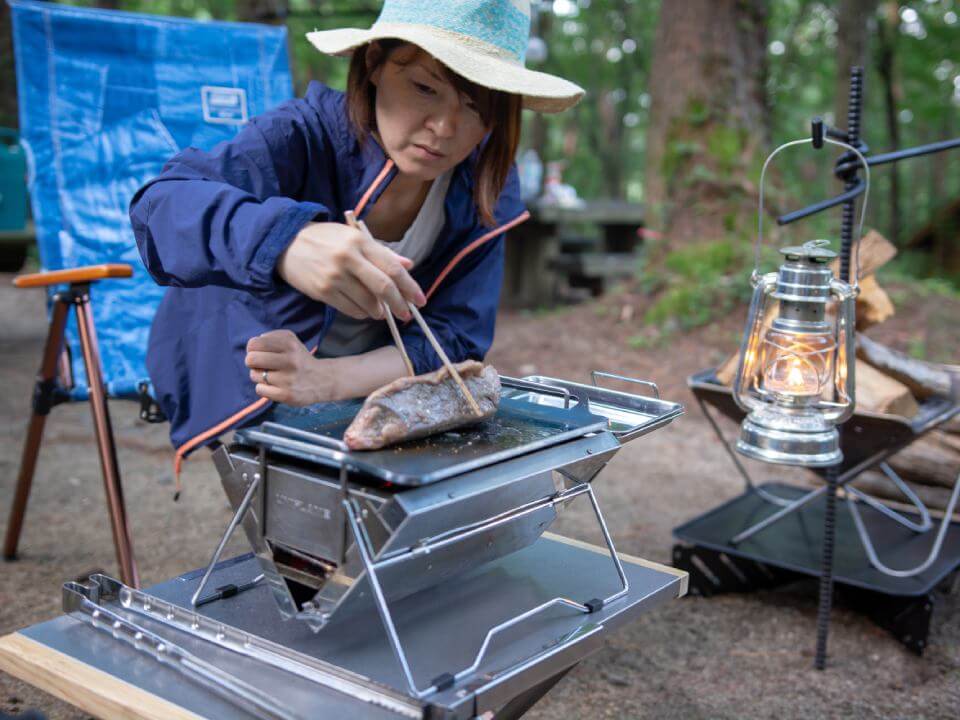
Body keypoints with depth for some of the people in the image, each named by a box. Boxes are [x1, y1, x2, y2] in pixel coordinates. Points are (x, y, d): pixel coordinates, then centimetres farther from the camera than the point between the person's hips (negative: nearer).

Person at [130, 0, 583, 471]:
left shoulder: (489, 191, -13)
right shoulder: (305, 137, -25)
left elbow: (452, 338, -16)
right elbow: (162, 205, -40)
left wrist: (329, 379, -34)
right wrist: (285, 240, -62)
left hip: (368, 393, 4)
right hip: (242, 393, -3)